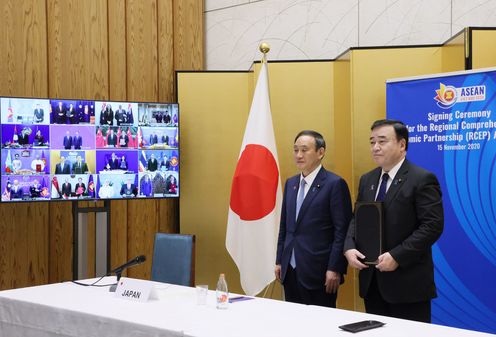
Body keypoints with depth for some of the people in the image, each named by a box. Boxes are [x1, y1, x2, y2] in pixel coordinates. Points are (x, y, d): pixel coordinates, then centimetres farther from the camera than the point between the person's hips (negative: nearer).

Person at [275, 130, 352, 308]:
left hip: (318, 271, -6)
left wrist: (335, 269, -15)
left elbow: (342, 231, -11)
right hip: (290, 269, 6)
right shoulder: (291, 183, 13)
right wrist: (279, 261, 13)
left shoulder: (335, 184, -8)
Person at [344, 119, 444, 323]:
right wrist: (349, 248, -4)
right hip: (371, 279, 7)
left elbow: (432, 225, -16)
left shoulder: (422, 179, -9)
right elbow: (356, 219, 16)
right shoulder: (367, 180, 13)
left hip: (407, 282, -6)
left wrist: (397, 256, -21)